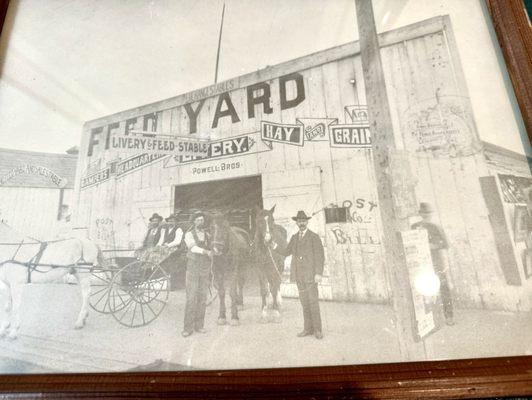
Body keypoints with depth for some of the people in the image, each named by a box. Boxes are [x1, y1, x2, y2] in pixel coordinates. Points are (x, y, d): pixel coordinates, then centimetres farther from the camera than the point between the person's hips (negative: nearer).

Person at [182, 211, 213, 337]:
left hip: (205, 269, 4)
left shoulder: (207, 235, 10)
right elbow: (193, 247, -17)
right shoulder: (189, 234, -1)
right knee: (191, 297, -5)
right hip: (192, 268, -4)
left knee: (202, 297, 6)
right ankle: (188, 327, 2)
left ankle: (199, 325, 17)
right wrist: (206, 252, -30)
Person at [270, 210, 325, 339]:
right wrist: (276, 247, -4)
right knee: (304, 302, 10)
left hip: (310, 275, -5)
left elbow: (320, 256, -8)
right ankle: (308, 328, 18)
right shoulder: (294, 238, 13)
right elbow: (287, 252, 13)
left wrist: (318, 273, -15)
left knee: (313, 302, -2)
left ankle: (317, 329, 8)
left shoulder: (314, 237, -4)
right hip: (299, 275, 5)